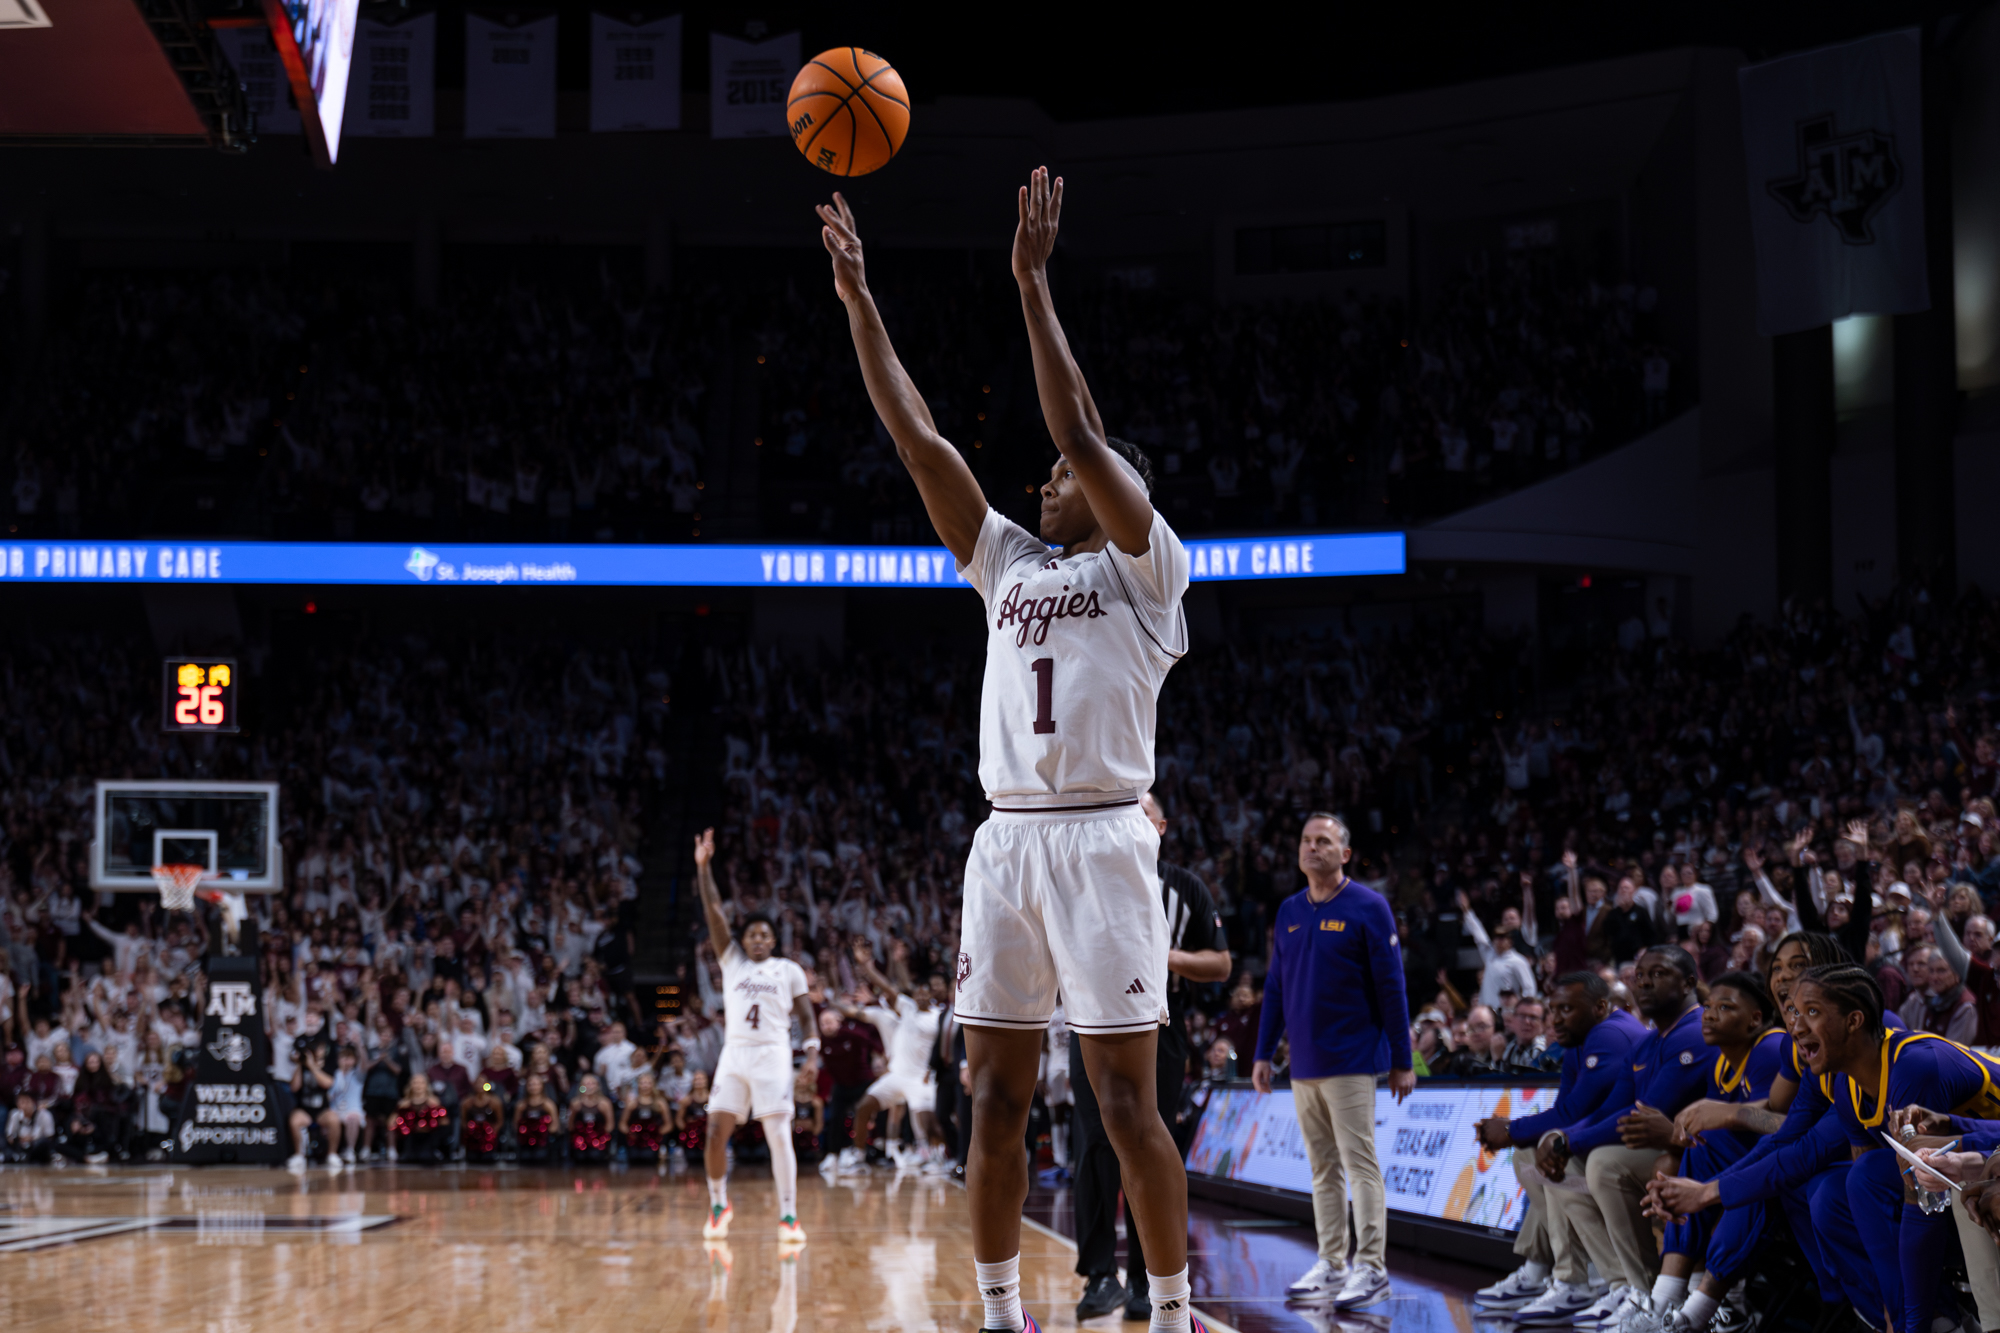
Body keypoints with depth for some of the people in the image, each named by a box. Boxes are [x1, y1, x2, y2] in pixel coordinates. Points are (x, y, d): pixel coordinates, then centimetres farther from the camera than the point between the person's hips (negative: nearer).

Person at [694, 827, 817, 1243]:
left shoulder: (789, 970, 11)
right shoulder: (732, 960, 13)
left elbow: (805, 1013, 9)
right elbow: (714, 911, 5)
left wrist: (812, 1045, -11)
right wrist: (703, 866, -3)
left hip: (772, 1054, -2)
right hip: (734, 1053, 2)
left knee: (779, 1136, -9)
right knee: (716, 1133, -4)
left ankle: (788, 1217, -8)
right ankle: (718, 1205, 16)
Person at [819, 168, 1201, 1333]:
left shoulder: (1146, 566, 2)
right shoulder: (1011, 565, 18)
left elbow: (1083, 430, -11)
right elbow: (919, 437, 14)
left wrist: (1033, 282, -11)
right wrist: (859, 299, 10)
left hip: (1101, 838, -6)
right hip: (1007, 841, 6)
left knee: (1128, 1101, -5)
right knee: (996, 1098, 6)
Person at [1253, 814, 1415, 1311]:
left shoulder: (1368, 907, -5)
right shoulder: (1289, 912, 11)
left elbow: (1391, 987, -6)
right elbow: (1275, 986, 16)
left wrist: (1402, 1061, -8)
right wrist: (1263, 1054, 12)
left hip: (1351, 1062, -6)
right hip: (1303, 1065, 6)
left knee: (1360, 1164, -8)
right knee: (1323, 1167, 9)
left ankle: (1372, 1269, -7)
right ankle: (1331, 1265, 14)